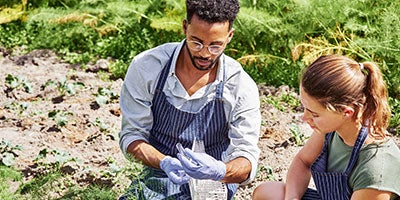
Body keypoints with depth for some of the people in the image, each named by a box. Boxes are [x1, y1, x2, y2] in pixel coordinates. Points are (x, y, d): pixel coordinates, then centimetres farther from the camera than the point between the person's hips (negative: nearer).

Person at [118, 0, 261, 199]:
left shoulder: (242, 87, -10)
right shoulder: (146, 67, -8)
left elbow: (246, 158, -10)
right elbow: (131, 135, -5)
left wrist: (220, 171, -35)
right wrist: (165, 163, -25)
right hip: (157, 179, 0)